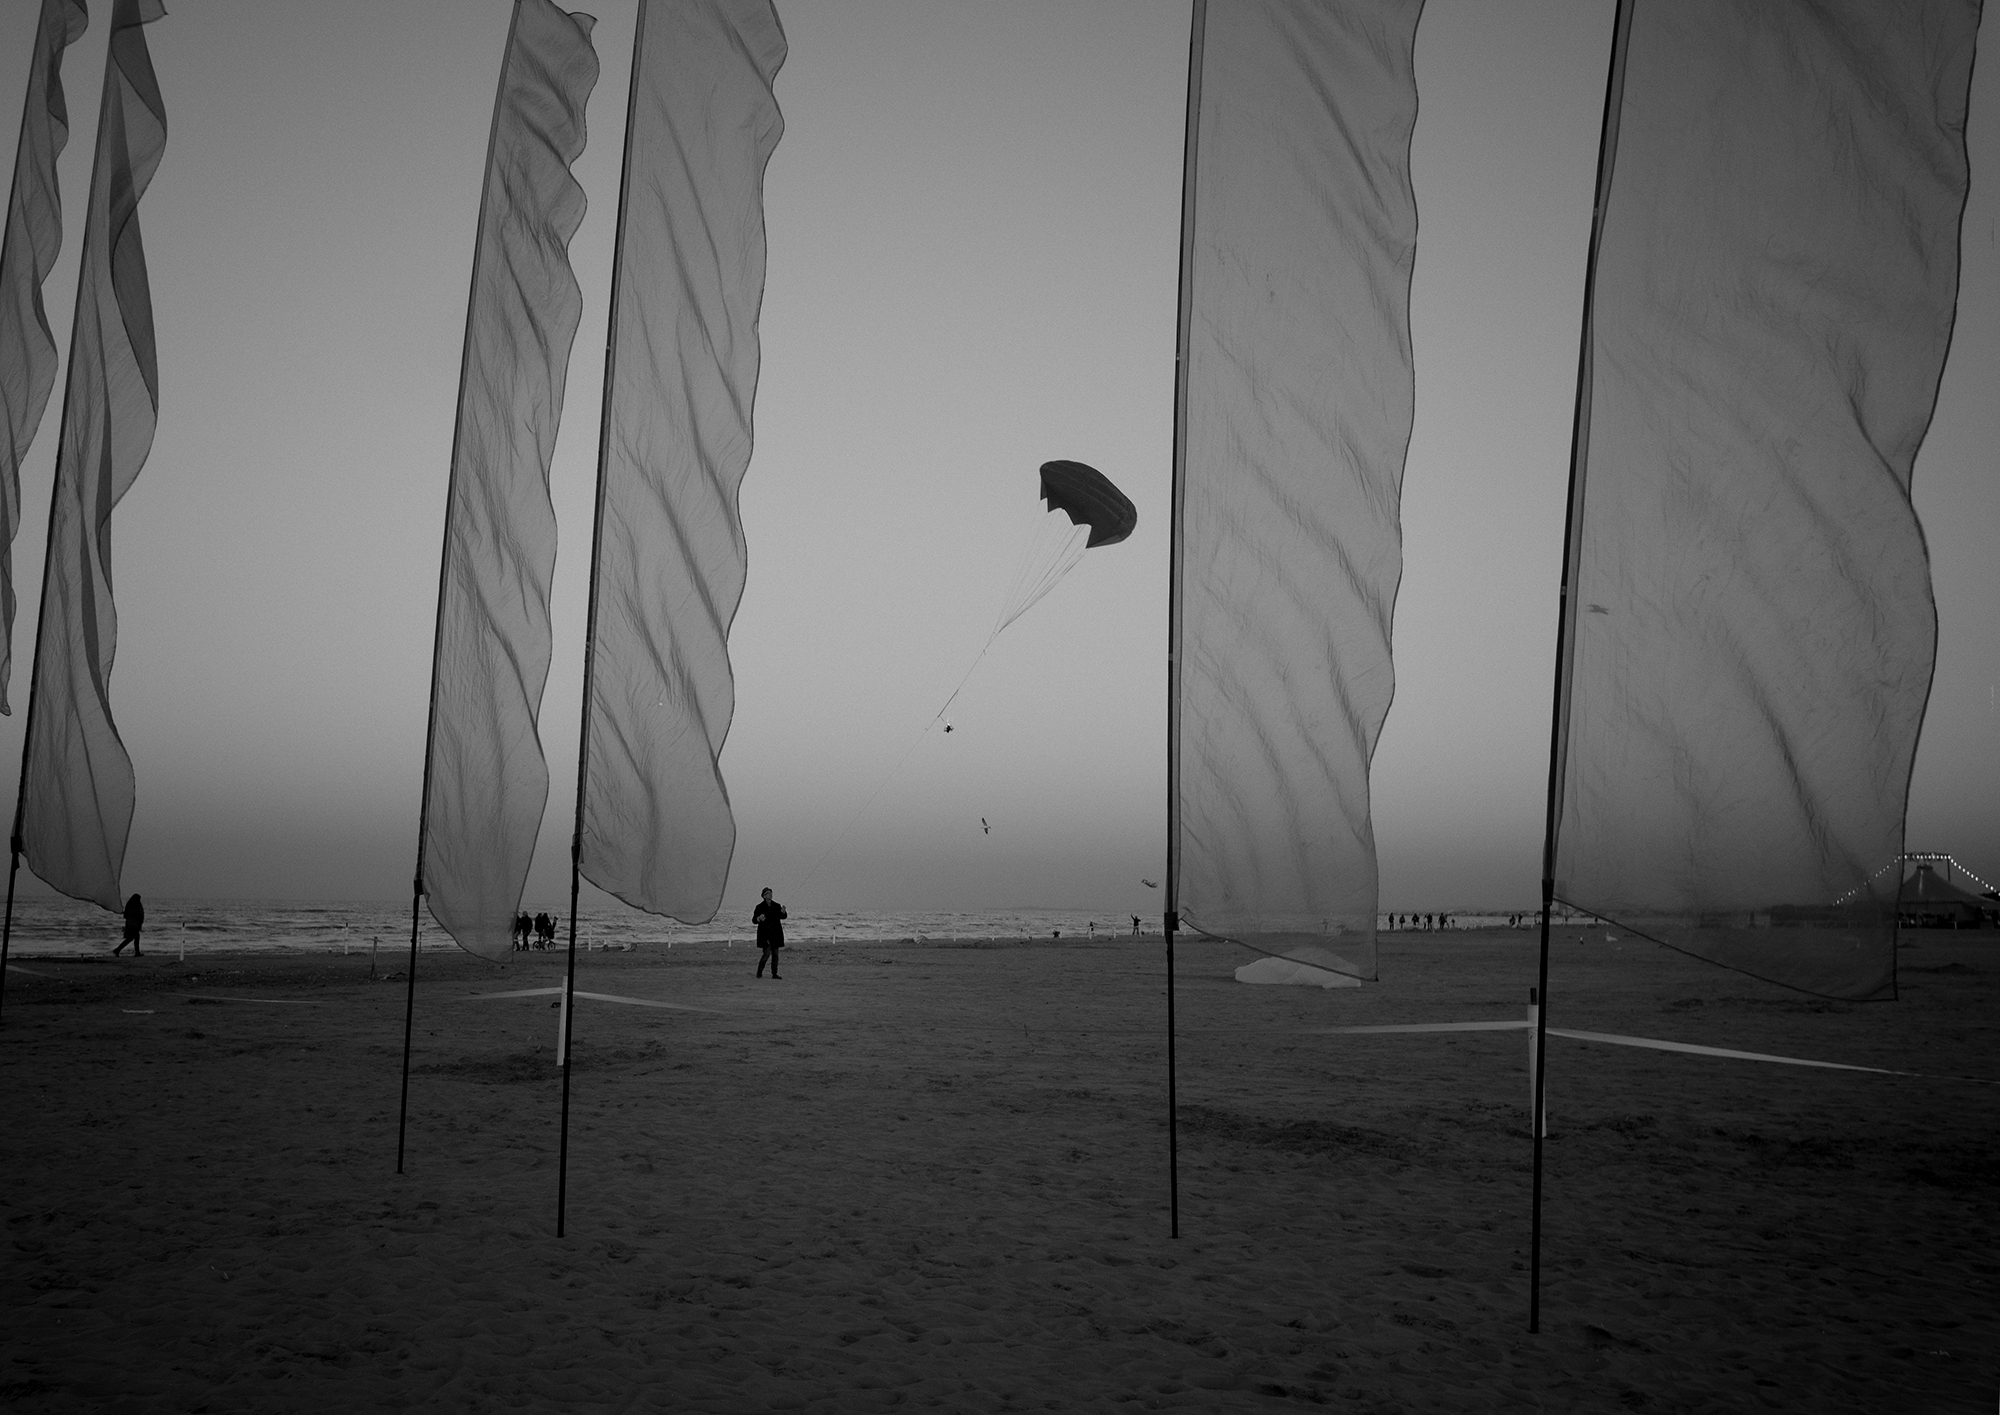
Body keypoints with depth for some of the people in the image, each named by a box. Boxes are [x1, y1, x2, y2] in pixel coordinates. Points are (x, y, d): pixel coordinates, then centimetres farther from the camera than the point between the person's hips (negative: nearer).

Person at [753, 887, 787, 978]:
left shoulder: (776, 906, 8)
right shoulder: (760, 907, -3)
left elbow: (783, 917, 2)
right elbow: (754, 920, -3)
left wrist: (782, 911, -18)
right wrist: (759, 918, -24)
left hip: (775, 934, 5)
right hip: (765, 934, -5)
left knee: (775, 954, 5)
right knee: (767, 953, -12)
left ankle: (774, 974, 10)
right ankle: (759, 972, 5)